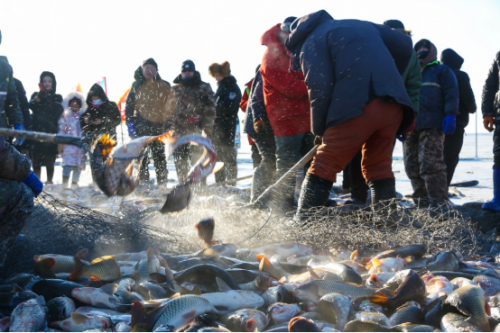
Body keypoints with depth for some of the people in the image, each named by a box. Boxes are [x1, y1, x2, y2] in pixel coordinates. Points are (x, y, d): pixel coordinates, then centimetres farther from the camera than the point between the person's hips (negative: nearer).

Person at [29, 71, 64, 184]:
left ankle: (49, 182, -1)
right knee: (37, 159, -8)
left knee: (50, 161, -4)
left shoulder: (57, 97, 17)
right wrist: (41, 93, -14)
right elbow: (32, 106, -7)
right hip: (38, 132, 0)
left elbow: (58, 115, 8)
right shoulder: (36, 95, 15)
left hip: (51, 133, 1)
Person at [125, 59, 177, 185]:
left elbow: (171, 106, 9)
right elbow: (129, 106, 9)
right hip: (140, 126, 0)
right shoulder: (137, 85, 8)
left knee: (159, 157, 4)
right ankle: (143, 182, 4)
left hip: (159, 126, 0)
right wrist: (130, 123, -2)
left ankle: (162, 183, 9)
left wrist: (168, 125, 1)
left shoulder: (164, 86, 7)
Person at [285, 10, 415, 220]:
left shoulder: (311, 42, 9)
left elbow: (320, 89, -3)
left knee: (324, 168, 3)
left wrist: (319, 131, 7)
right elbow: (403, 44, 23)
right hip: (393, 106, 6)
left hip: (356, 108, -6)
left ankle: (302, 224, -1)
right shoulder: (362, 25, 28)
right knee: (378, 167, 19)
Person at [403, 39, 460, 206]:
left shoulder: (442, 71, 12)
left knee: (430, 164, -17)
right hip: (410, 126, 7)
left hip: (432, 127, -6)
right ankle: (421, 202, 8)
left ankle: (439, 203, -17)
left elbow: (451, 94, 0)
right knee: (412, 167, 2)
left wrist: (450, 115, -14)